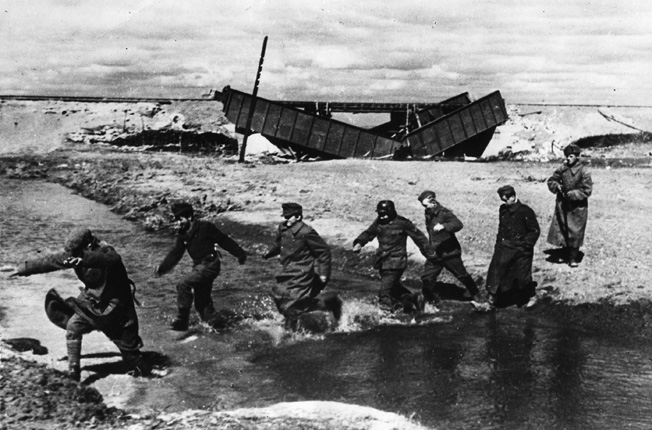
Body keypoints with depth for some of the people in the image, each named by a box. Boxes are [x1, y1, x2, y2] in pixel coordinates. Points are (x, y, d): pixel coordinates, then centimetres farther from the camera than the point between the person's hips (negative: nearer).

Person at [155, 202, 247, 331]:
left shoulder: (205, 227, -11)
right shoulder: (183, 235, 8)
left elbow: (224, 240, -6)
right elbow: (175, 254, 10)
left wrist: (240, 254, -2)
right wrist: (162, 268, -2)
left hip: (210, 264, -8)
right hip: (199, 266, 8)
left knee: (183, 285, -21)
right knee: (202, 303, 12)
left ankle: (182, 321, -16)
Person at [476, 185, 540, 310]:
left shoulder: (525, 211, -13)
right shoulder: (503, 209, 7)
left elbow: (535, 231, -10)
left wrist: (525, 245, -14)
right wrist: (499, 242, 10)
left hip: (520, 250, -6)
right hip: (504, 248, 6)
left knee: (522, 277, 3)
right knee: (495, 274, 1)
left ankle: (531, 296, 31)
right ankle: (491, 302, 7)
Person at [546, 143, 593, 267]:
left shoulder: (583, 172, -11)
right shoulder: (563, 169, 2)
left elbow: (587, 190, -11)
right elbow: (551, 181, 12)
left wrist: (573, 194, -19)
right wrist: (557, 186, -9)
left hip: (577, 207, -4)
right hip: (562, 205, 4)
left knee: (575, 233, 0)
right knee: (561, 230, 8)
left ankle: (573, 258, 11)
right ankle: (565, 255, 26)